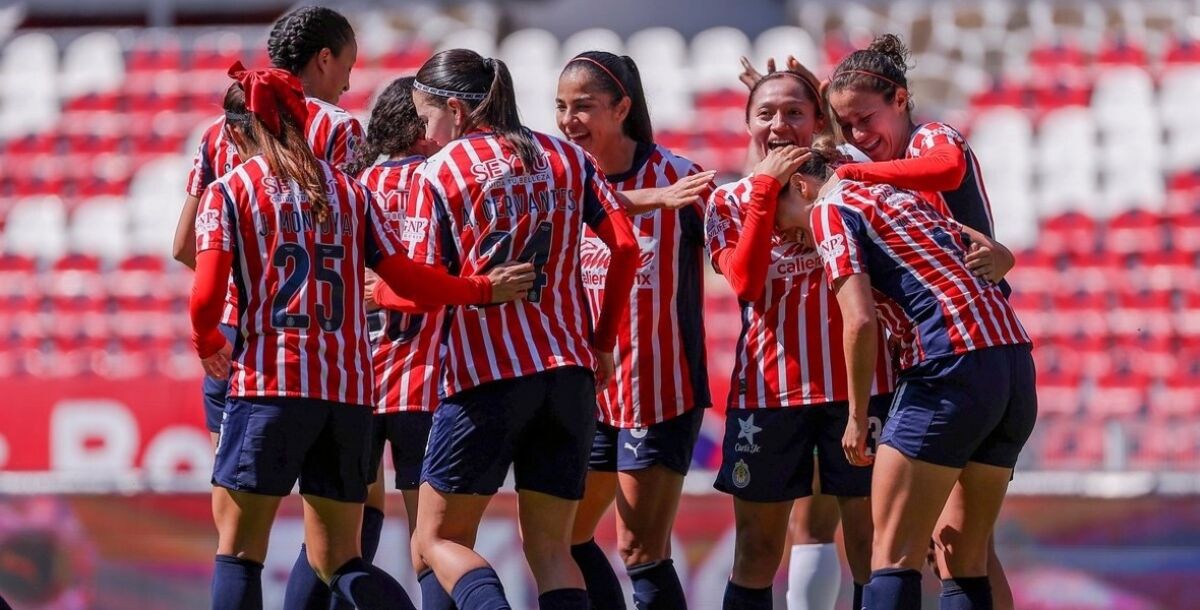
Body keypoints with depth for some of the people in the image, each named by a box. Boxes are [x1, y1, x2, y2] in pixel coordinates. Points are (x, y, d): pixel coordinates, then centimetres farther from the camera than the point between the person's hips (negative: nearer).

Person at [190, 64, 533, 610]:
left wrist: (208, 346, 14)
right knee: (337, 561, 10)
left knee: (239, 550, 4)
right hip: (349, 391, 4)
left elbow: (206, 298, -7)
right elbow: (406, 279, 8)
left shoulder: (228, 193, 3)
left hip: (268, 386, -4)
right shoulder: (348, 189, 14)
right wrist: (485, 290, 24)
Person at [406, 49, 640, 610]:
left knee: (438, 540, 5)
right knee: (551, 549, 9)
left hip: (484, 375, -4)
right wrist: (603, 343, 13)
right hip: (571, 371, 4)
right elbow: (625, 247, 4)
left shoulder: (438, 174, 0)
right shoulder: (565, 157, 12)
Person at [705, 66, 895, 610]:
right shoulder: (730, 202, 7)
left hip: (857, 381, -1)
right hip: (768, 389, 1)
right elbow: (746, 282, -10)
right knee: (756, 552, 5)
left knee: (872, 548, -1)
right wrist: (766, 188, -11)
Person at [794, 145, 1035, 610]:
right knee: (966, 562, 10)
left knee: (894, 555, -6)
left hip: (952, 363, -8)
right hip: (1016, 362, 8)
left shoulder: (829, 210, 2)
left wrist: (857, 417, -1)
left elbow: (861, 321, -9)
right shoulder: (900, 195, 25)